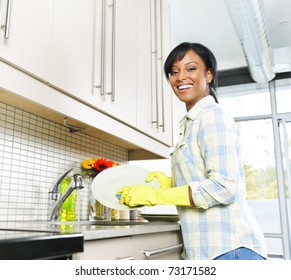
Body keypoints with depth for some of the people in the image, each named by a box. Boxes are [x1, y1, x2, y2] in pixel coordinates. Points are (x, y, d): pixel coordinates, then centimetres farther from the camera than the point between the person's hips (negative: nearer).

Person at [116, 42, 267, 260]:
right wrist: (171, 183, 3)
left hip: (229, 246, -8)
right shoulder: (191, 121, 14)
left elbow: (224, 187, -20)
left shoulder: (213, 115, -12)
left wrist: (154, 195, -17)